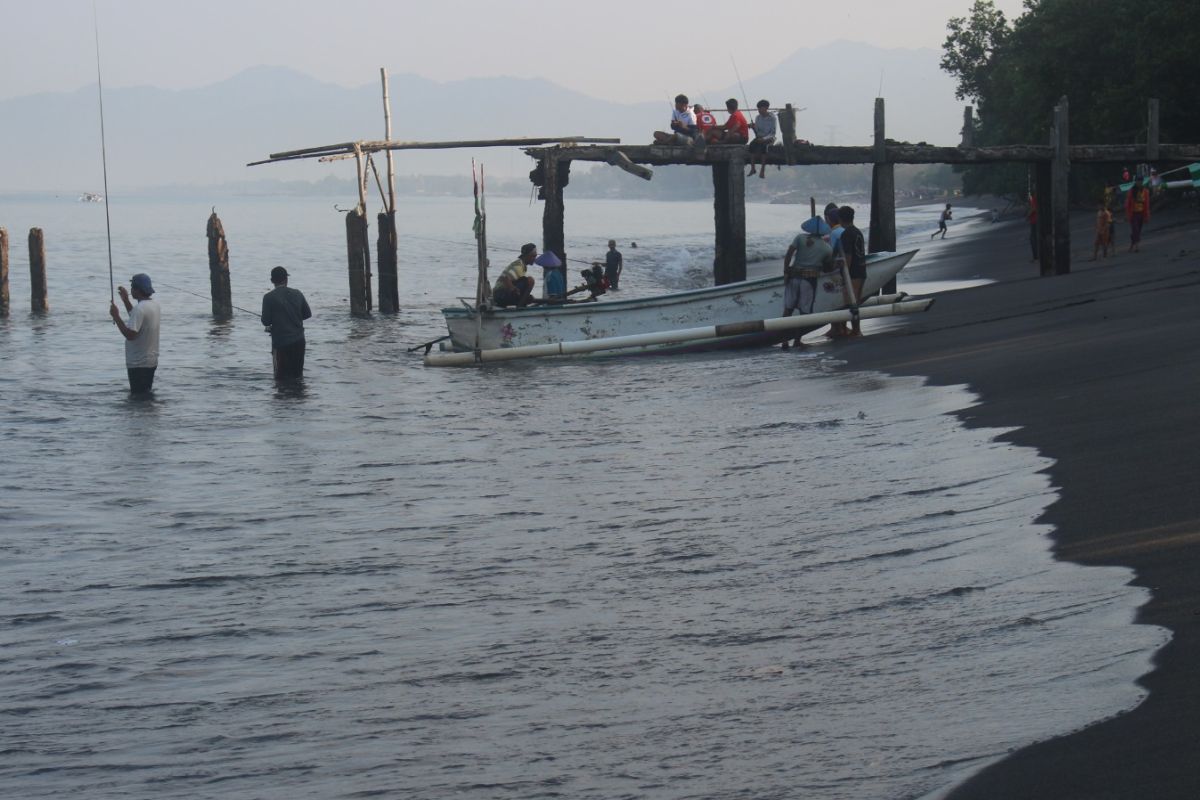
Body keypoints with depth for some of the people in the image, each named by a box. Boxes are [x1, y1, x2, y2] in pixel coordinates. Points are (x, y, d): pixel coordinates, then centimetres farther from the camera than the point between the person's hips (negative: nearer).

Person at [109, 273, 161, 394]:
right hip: (151, 361, 9)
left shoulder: (140, 308, -24)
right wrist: (126, 301, 19)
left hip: (139, 364, -9)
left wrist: (116, 316, -20)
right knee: (147, 395, 20)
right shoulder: (154, 304, 6)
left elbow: (130, 335, -29)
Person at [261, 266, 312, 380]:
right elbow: (307, 314, 10)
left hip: (281, 342, -4)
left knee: (282, 377, 3)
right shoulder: (297, 294, 2)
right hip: (299, 340, 4)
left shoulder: (269, 297, -10)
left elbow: (265, 322, -10)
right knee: (298, 374, 15)